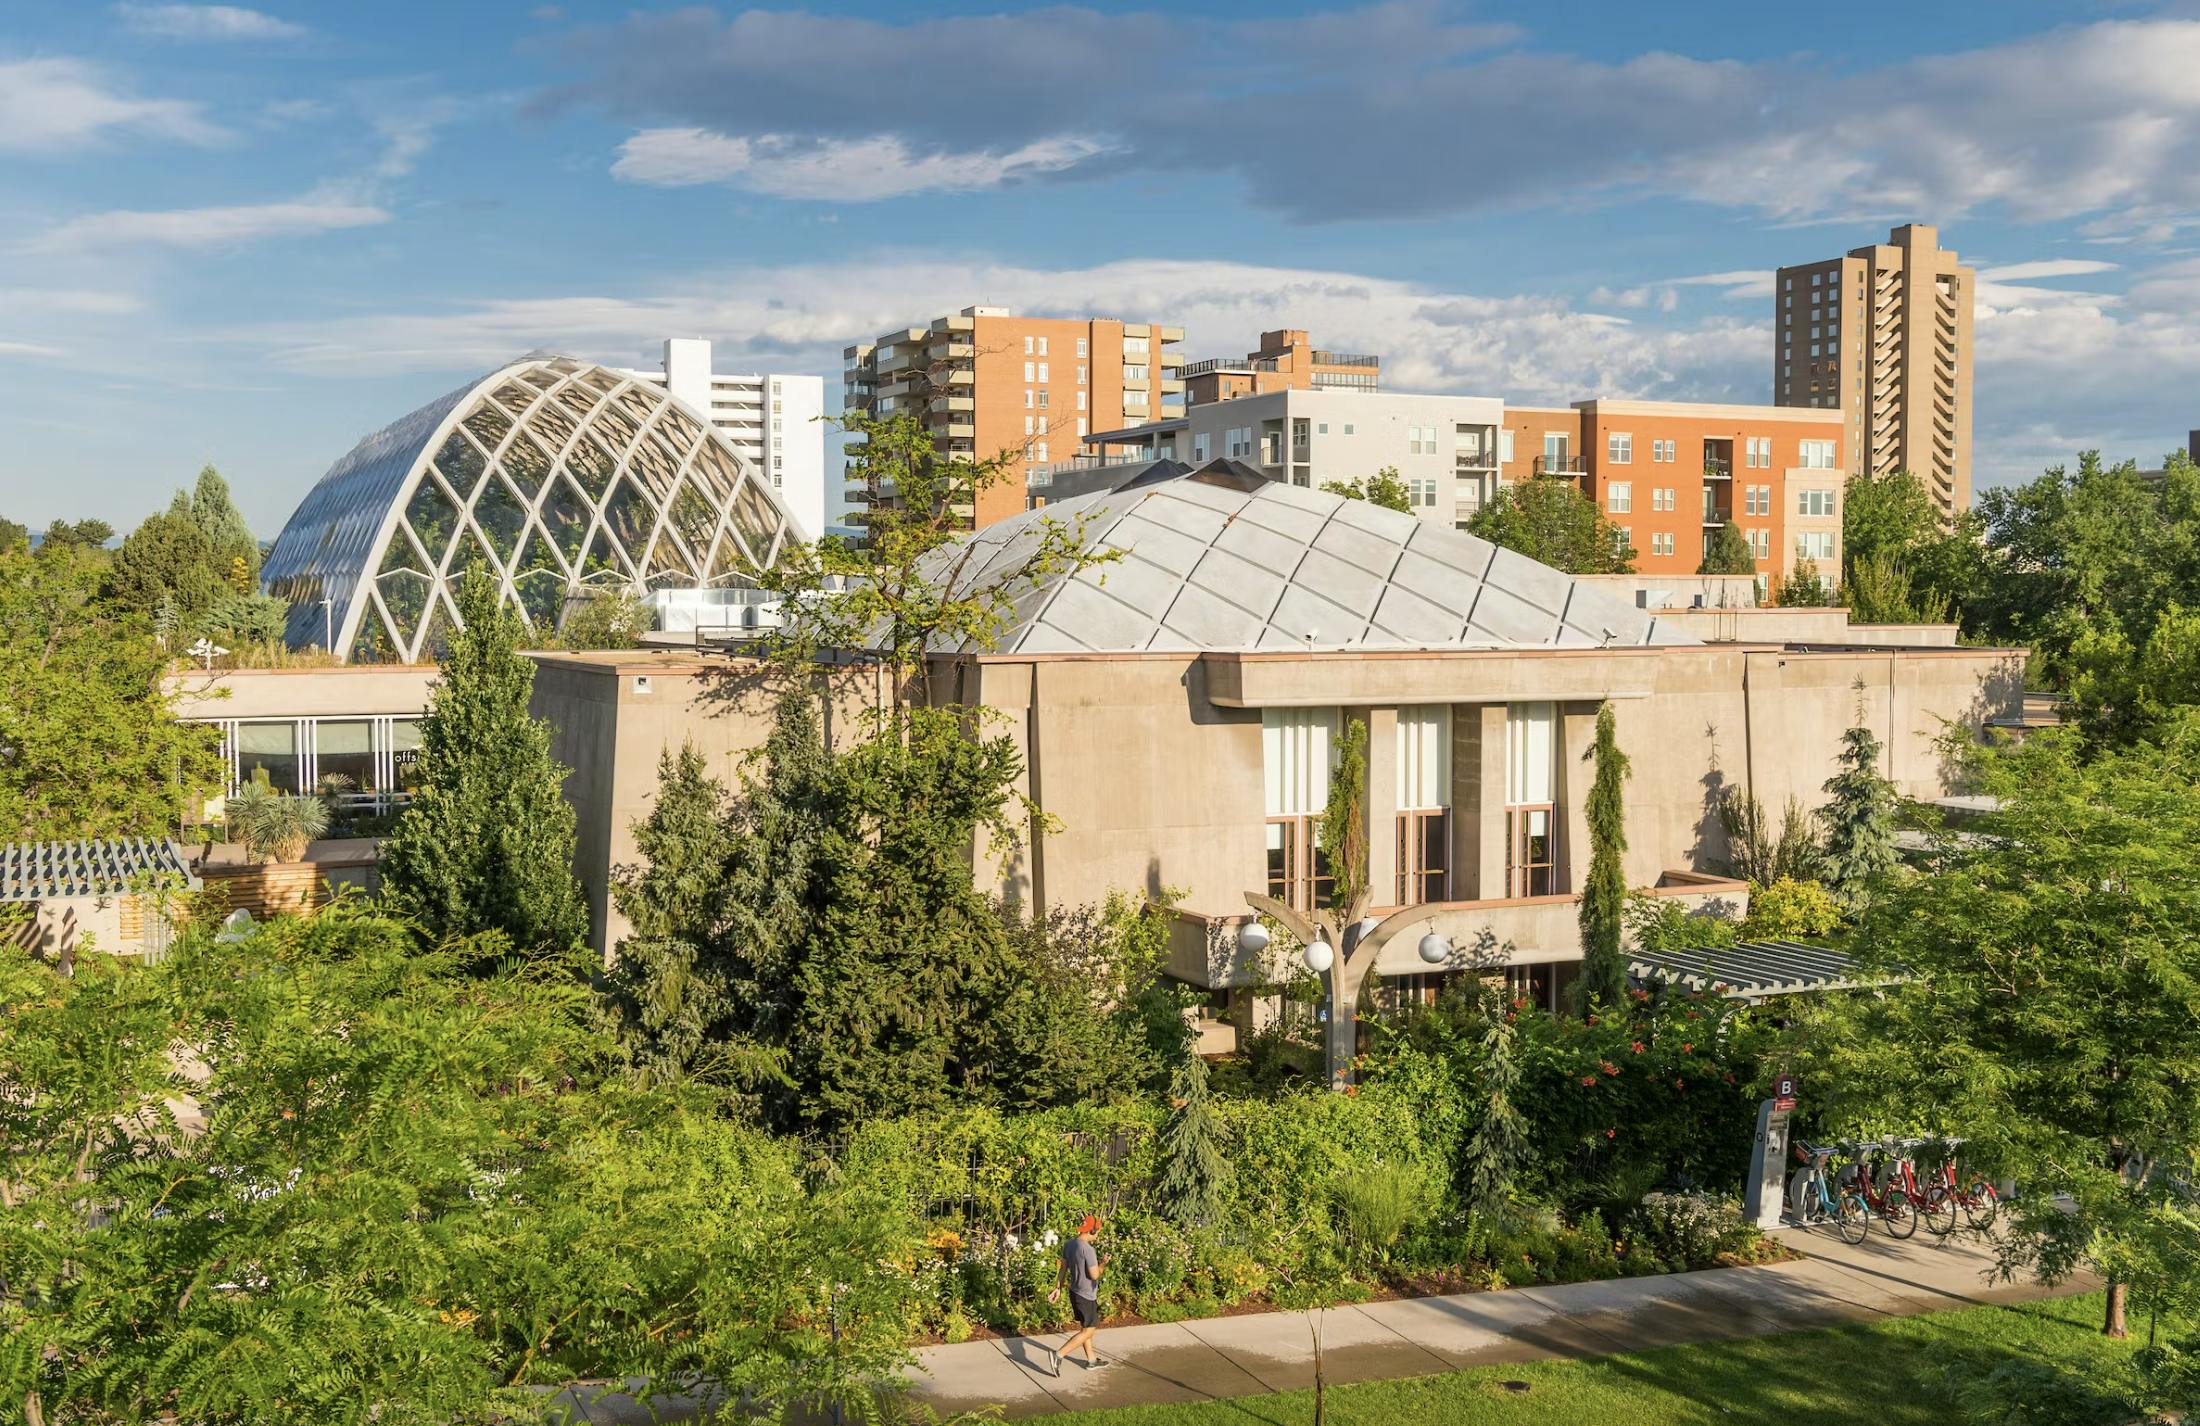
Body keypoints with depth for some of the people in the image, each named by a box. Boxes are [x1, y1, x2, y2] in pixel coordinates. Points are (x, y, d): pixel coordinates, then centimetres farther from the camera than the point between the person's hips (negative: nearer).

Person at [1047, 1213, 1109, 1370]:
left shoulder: (1068, 1245, 2)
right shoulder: (1087, 1249, -24)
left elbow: (1063, 1268, 9)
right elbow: (1094, 1275, -22)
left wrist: (1058, 1289, 14)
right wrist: (1103, 1264, -4)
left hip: (1074, 1292, 9)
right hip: (1086, 1296, -9)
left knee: (1085, 1327, 20)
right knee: (1088, 1331, -1)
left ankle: (1091, 1359, 30)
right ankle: (1059, 1354, -9)